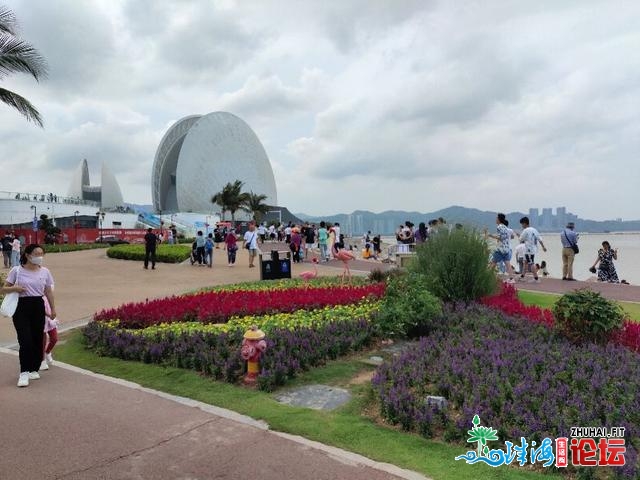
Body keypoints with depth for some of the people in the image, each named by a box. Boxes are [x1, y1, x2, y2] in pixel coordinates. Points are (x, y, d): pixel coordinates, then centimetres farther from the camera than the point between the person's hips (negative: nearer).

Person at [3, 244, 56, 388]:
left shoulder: (45, 272, 6)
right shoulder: (17, 270, -2)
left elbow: (48, 291, 14)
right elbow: (5, 288, 4)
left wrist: (53, 308, 15)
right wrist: (14, 288, -17)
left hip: (38, 306, 3)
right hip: (21, 307, -3)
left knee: (38, 339, 6)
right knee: (25, 340, -10)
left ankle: (34, 369, 21)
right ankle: (24, 372, -2)